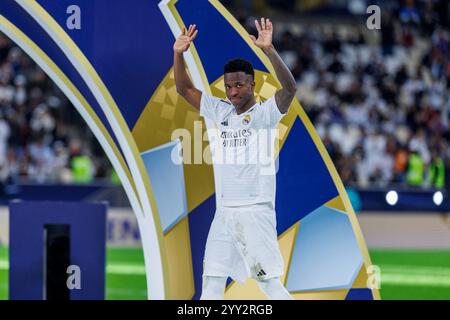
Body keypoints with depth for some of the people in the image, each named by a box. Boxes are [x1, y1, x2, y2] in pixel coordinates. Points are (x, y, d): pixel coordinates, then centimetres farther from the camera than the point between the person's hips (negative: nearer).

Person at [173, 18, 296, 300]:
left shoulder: (265, 113, -7)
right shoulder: (222, 112, 10)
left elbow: (290, 88, -25)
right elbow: (185, 88, 14)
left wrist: (269, 50, -37)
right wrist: (179, 54, -2)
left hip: (256, 210, -6)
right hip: (225, 211, 6)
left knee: (269, 282, -7)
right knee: (211, 283, 5)